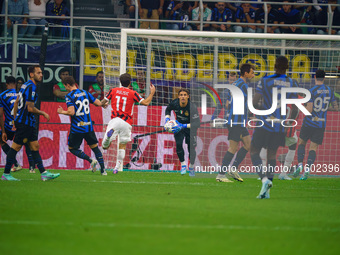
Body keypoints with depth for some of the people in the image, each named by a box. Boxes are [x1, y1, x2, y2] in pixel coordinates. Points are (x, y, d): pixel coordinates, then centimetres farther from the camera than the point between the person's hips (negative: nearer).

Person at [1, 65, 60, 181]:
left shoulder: (26, 86, 14)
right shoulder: (30, 87, -17)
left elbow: (16, 103, 19)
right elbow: (30, 108, -21)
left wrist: (15, 120, 22)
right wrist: (43, 113, -6)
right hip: (25, 123, -10)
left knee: (35, 146, 7)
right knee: (16, 147, -3)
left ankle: (44, 173, 6)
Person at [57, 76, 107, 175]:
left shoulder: (69, 96, -10)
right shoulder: (85, 93, 6)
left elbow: (71, 112, -21)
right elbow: (98, 103, 8)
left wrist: (62, 112, -3)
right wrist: (102, 104, 31)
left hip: (77, 128, -5)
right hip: (88, 126, 5)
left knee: (72, 148, 11)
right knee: (95, 147, 15)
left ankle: (91, 160, -9)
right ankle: (103, 170, 6)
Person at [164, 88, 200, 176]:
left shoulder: (192, 107, -29)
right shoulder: (174, 103, -17)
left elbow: (197, 123, -29)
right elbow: (168, 110, 9)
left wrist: (183, 126, -37)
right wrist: (167, 119, -7)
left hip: (189, 127, -3)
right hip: (179, 125, 3)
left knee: (191, 148, -4)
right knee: (178, 144, -17)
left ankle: (191, 167, 21)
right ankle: (183, 164, 1)